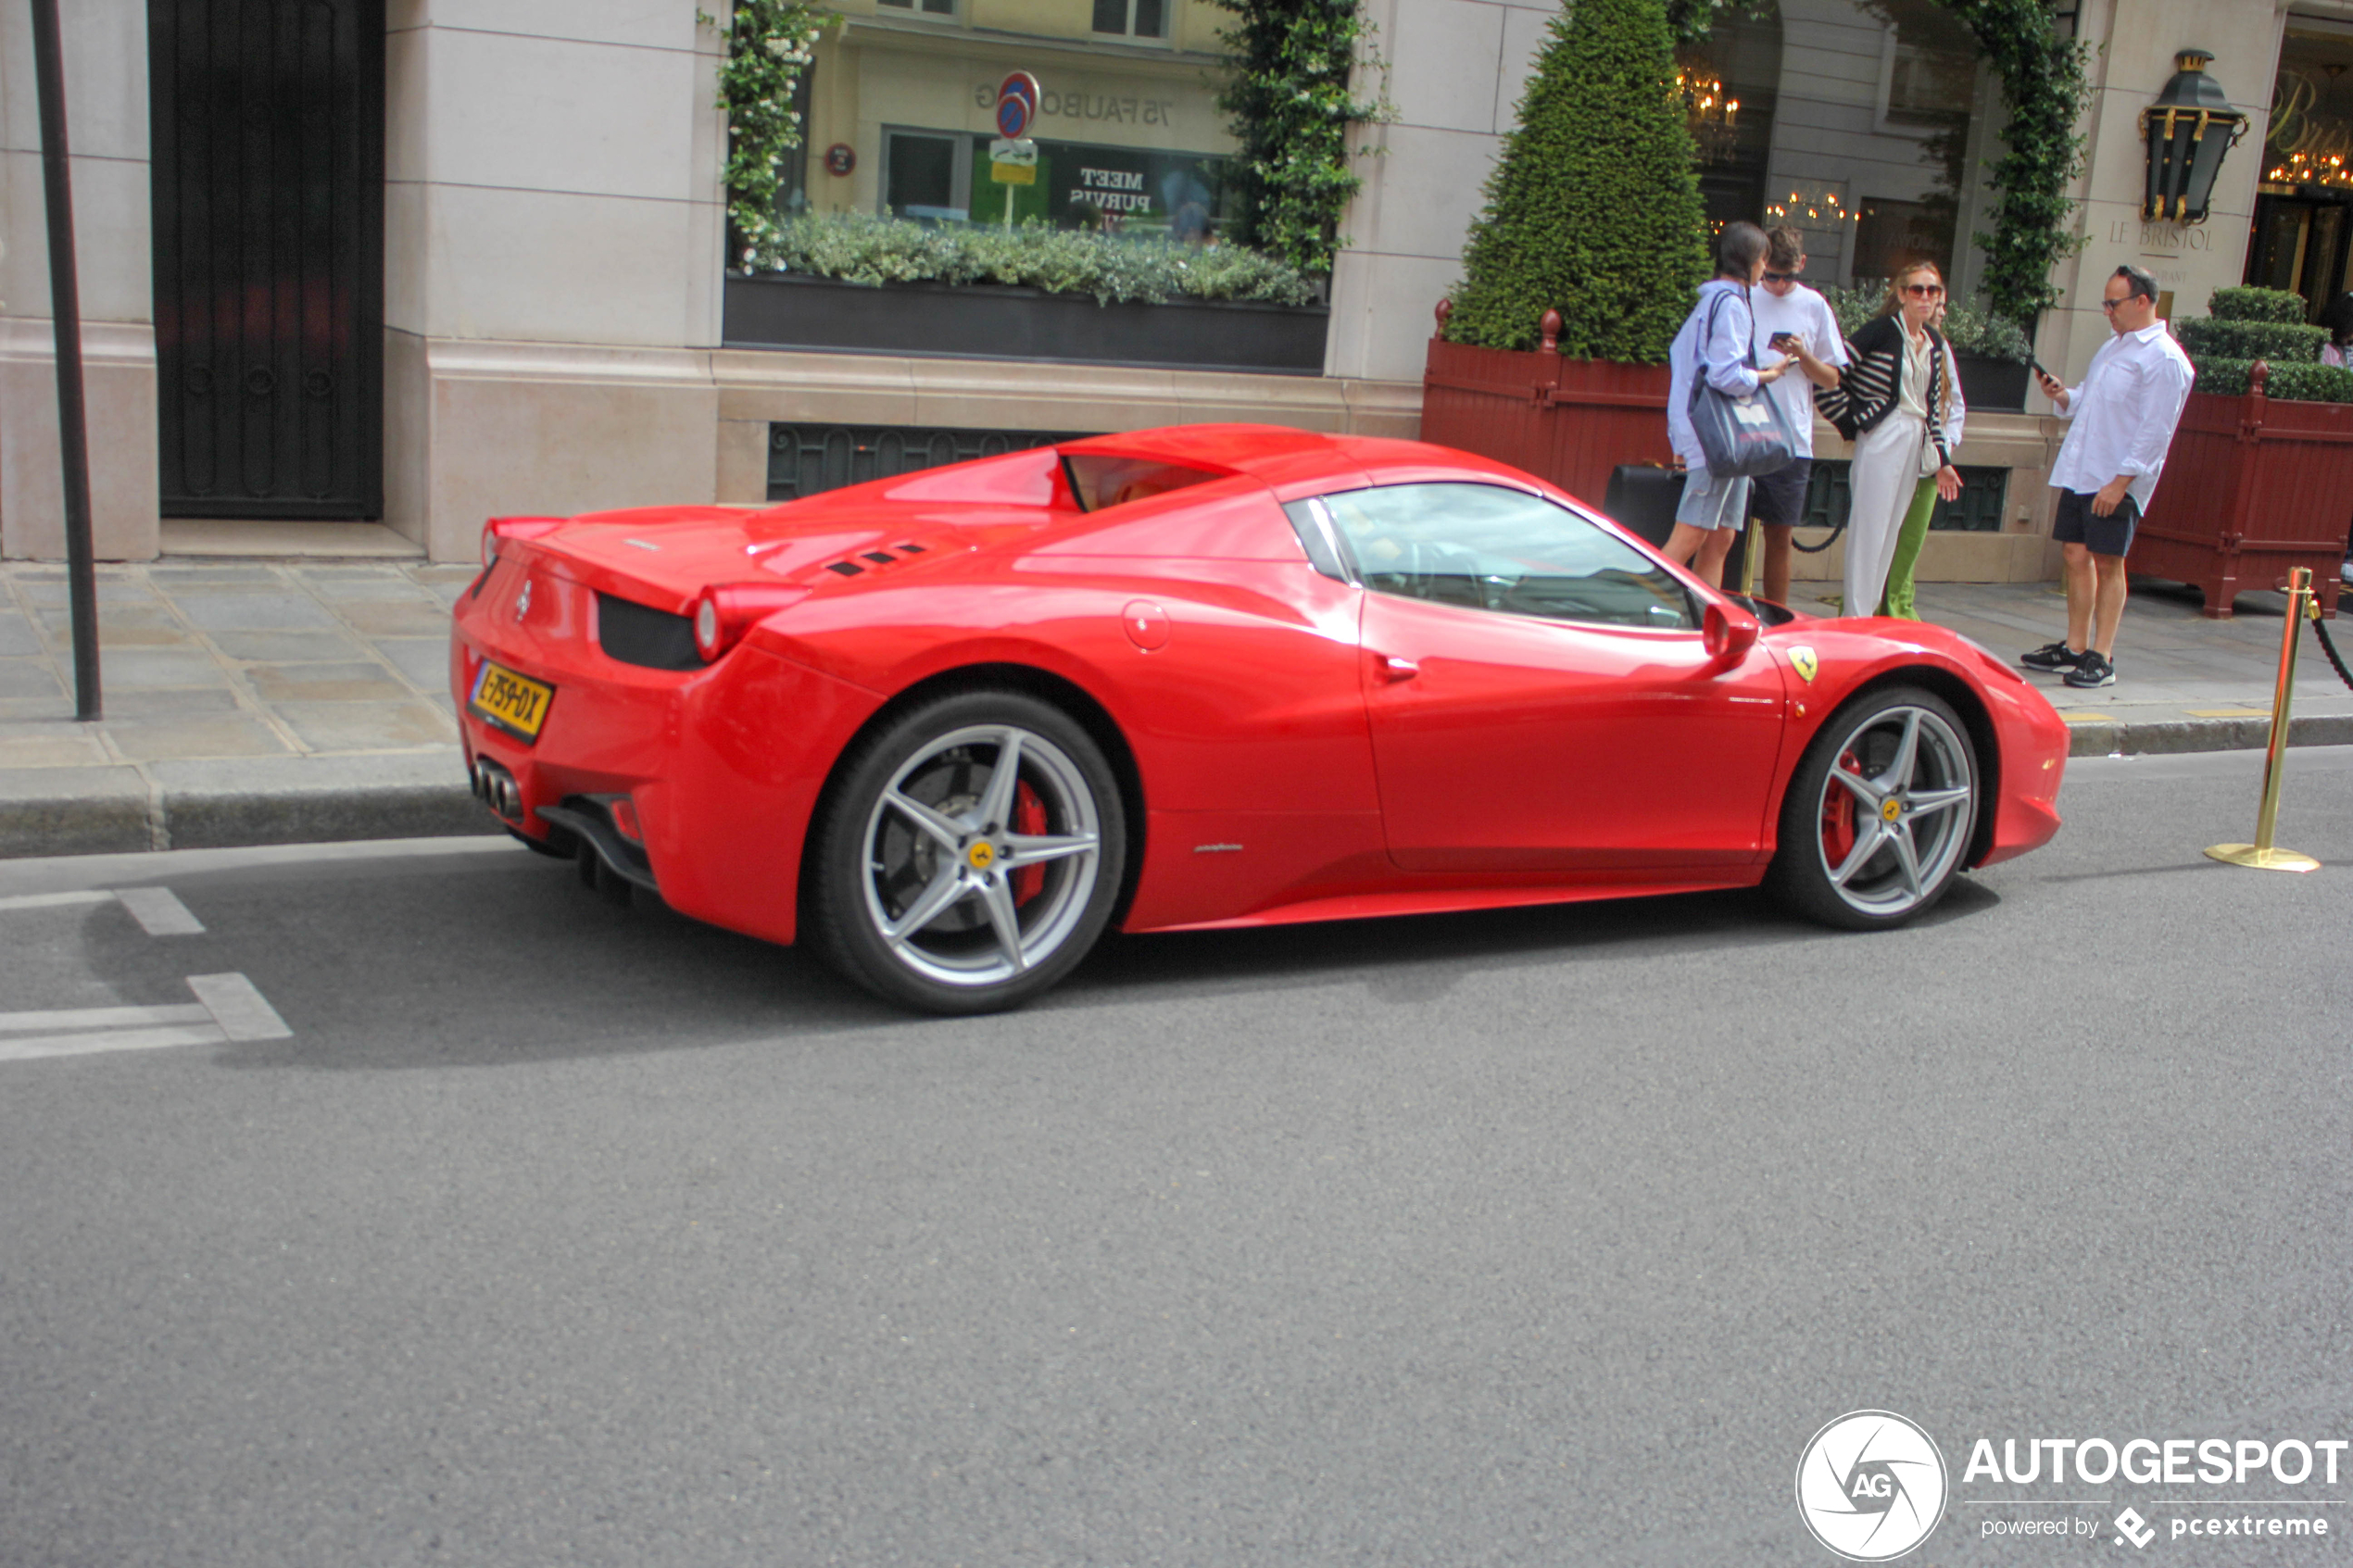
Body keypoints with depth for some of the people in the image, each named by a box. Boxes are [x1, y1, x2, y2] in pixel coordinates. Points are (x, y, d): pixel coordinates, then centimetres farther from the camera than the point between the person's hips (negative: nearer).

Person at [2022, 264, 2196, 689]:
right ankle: (2075, 648, 17)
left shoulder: (2164, 359, -11)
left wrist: (2120, 482, -20)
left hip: (2117, 482, -8)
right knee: (2076, 555, 9)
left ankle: (2102, 657, 0)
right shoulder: (2113, 347, 17)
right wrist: (2062, 395, 4)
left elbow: (2155, 431, -16)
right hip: (2080, 473, 8)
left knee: (2107, 563, -5)